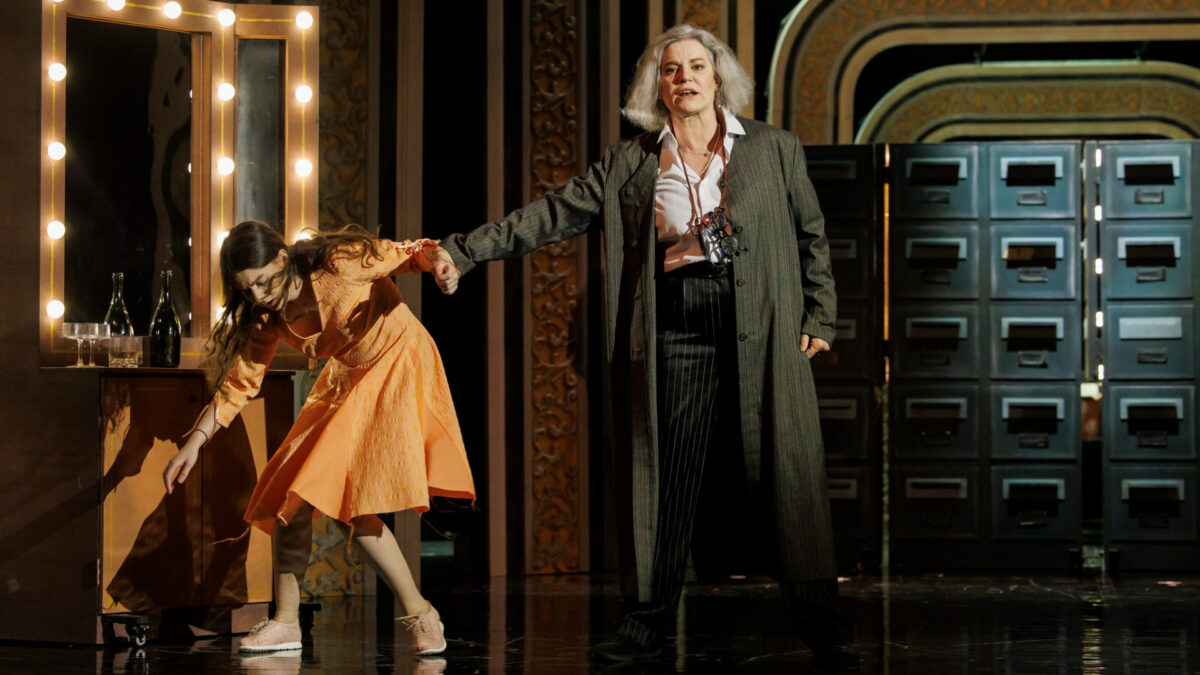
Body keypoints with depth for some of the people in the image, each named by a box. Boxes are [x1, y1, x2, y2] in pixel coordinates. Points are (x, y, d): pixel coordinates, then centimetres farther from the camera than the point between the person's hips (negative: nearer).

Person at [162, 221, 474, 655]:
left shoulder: (341, 262, -23)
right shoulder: (268, 317, -5)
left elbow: (409, 253, -13)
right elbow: (239, 381, 0)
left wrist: (439, 260, -37)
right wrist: (195, 442, -8)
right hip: (347, 380, 7)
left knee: (348, 503, -17)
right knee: (291, 492, 2)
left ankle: (419, 614, -6)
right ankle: (286, 622, 14)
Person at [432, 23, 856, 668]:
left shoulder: (774, 149, 9)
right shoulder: (629, 164, 9)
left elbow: (811, 235, 14)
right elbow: (552, 214, 5)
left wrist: (818, 317, 6)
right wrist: (464, 250, -3)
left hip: (761, 326, -1)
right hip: (675, 328, 1)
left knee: (784, 468, -2)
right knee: (668, 474, 2)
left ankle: (818, 616, 4)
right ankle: (651, 616, 12)